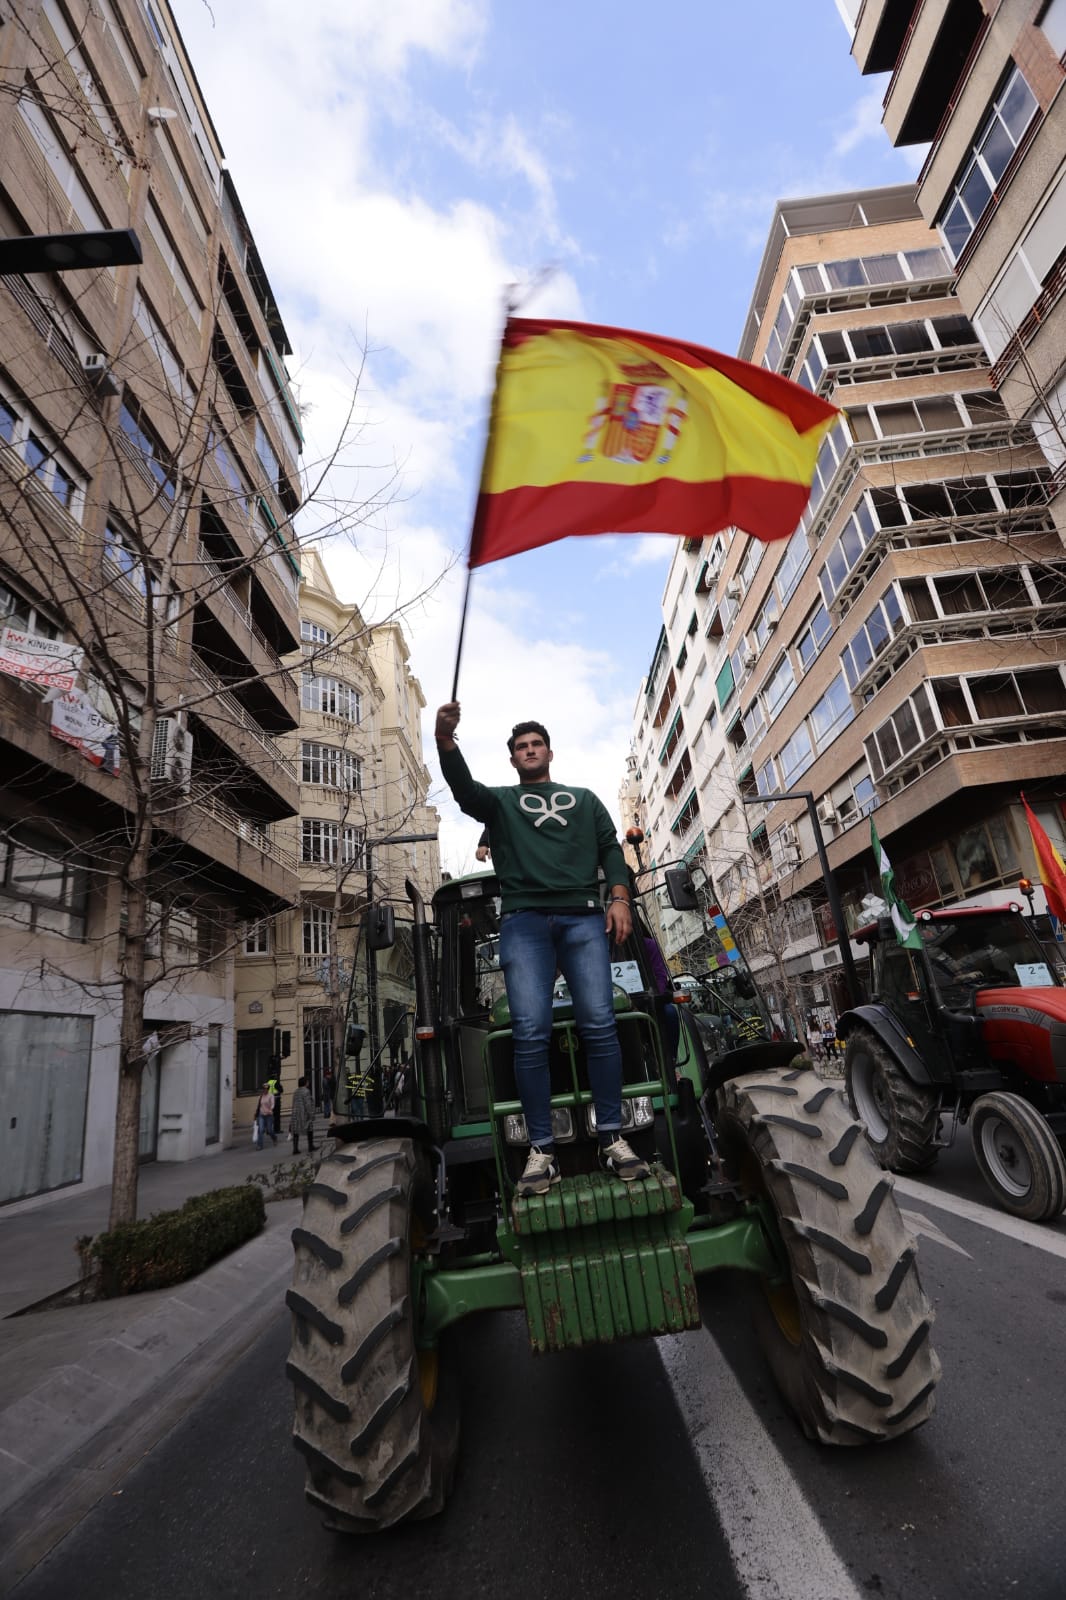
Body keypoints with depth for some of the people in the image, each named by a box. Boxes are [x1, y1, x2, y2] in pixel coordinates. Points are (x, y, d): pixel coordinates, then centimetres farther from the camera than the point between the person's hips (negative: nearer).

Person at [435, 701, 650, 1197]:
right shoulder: (501, 800, 23)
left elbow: (610, 848, 18)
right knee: (530, 1034, -11)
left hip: (584, 916, 1)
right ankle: (542, 1151, -4)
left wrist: (619, 897, -1)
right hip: (524, 919, 0)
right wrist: (446, 742, -18)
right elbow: (464, 788, 1)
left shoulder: (584, 798, 28)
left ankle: (612, 1138, 1)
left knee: (598, 1024, -10)